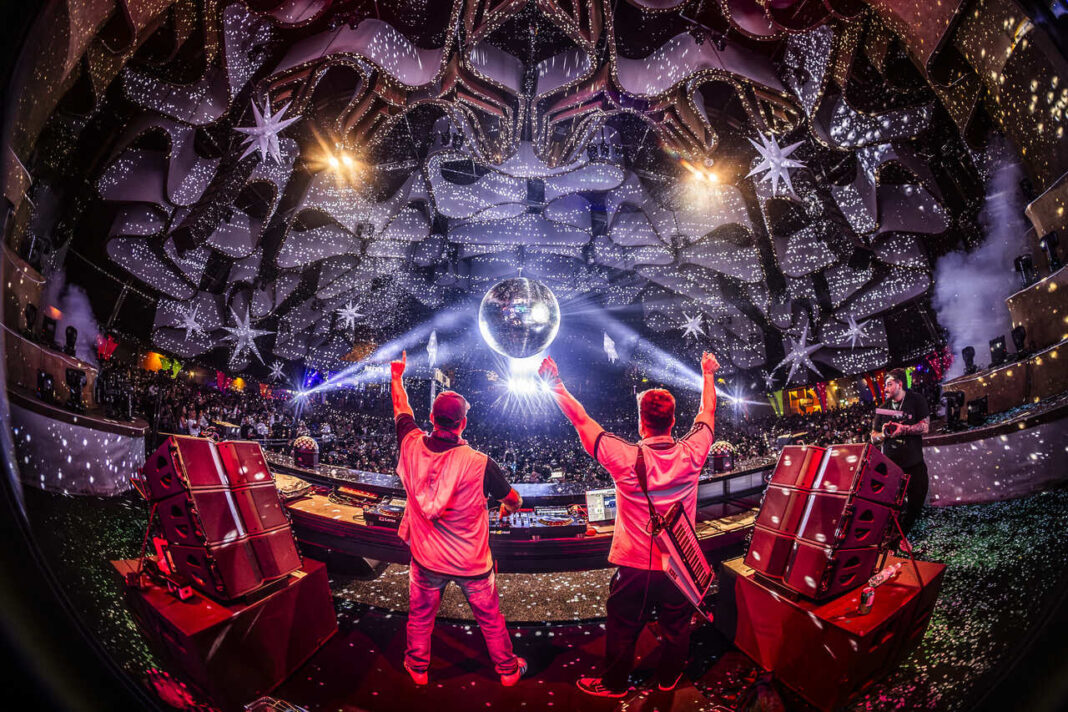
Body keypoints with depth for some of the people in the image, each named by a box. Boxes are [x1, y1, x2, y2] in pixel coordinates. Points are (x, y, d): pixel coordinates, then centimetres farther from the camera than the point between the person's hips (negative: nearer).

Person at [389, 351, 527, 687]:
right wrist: (509, 507, 16)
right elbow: (514, 500, -9)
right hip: (471, 562, -2)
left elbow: (402, 410, 4)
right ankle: (507, 669, 37)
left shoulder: (412, 447, -18)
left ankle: (418, 667, 45)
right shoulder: (479, 463, -26)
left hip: (426, 558, 3)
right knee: (491, 619, 19)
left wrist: (396, 376, 22)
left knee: (420, 615, 25)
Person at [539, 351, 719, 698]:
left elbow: (580, 419, -14)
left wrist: (555, 384, -3)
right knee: (676, 627, 23)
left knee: (622, 630, 17)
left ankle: (615, 683, 37)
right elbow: (707, 413, 5)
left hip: (634, 565, -3)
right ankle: (668, 678, 45)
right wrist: (708, 374, 21)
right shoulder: (690, 454, -14)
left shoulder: (626, 458, -23)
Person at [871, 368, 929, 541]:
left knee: (916, 502, 5)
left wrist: (904, 429, -25)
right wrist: (883, 434, -14)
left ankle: (901, 535, 26)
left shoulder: (916, 400, -1)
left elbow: (925, 427, -9)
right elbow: (873, 437, 8)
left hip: (914, 463, -1)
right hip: (890, 464, 1)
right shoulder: (883, 408, 7)